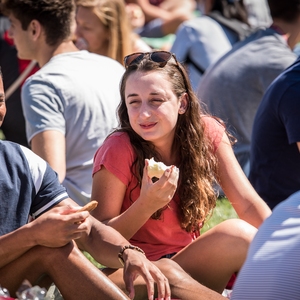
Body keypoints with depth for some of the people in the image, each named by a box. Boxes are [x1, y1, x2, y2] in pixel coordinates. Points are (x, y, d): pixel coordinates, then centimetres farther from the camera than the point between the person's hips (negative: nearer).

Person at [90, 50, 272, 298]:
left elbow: (248, 204, -8)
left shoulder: (207, 132, -4)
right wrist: (146, 205, -27)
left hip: (190, 262, 5)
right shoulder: (118, 151, -15)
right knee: (234, 234, -25)